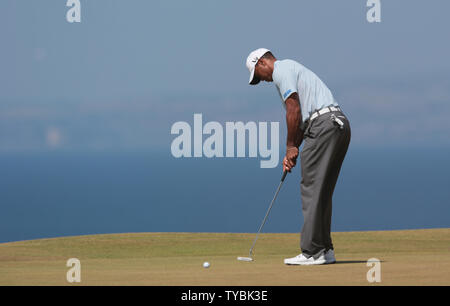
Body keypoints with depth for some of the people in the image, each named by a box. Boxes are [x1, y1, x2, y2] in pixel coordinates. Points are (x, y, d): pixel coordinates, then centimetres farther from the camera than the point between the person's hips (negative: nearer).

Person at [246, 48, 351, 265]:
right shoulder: (292, 69, 30)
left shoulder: (281, 70, -1)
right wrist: (292, 153, 18)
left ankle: (312, 252, -11)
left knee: (312, 190, -9)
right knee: (322, 192, 12)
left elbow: (294, 110, -10)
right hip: (339, 124, 10)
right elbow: (301, 117, 27)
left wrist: (291, 146, -1)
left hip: (324, 125, -10)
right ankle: (324, 250, 12)